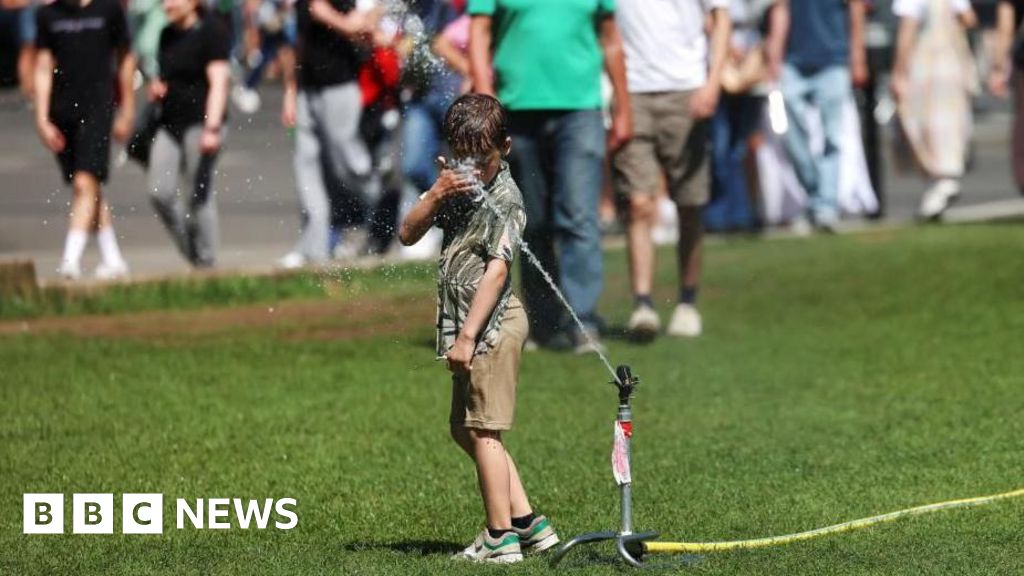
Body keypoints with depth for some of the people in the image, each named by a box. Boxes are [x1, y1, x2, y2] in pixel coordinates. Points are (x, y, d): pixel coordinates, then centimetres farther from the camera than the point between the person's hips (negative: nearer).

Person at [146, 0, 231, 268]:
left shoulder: (211, 31, -7)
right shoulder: (167, 35, 15)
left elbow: (218, 82, -12)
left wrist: (212, 128, -20)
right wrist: (156, 88, 6)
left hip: (200, 124, -7)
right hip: (170, 124, 7)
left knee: (198, 196, -4)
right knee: (160, 193, -3)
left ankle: (205, 261, 6)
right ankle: (192, 254, 10)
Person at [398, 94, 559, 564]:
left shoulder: (505, 199, -13)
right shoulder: (458, 186, 12)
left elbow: (497, 269, -19)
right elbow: (408, 235, 10)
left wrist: (468, 334, -24)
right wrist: (435, 195, -9)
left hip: (492, 323, -10)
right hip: (473, 328, 10)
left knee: (482, 431, -7)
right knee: (465, 431, 14)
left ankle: (501, 537, -3)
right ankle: (528, 523, 17)